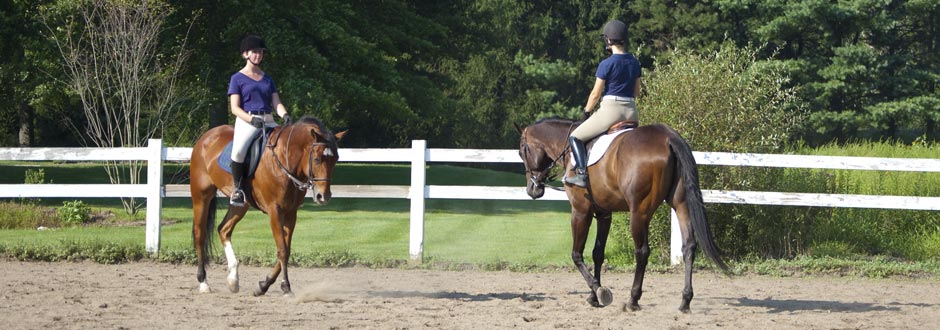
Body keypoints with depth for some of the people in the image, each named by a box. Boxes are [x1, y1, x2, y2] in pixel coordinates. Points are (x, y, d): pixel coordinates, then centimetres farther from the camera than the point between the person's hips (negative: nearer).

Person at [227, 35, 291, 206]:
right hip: (246, 122, -5)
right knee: (239, 150, -35)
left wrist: (284, 115, -11)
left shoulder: (267, 79, 21)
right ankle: (237, 188, -18)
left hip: (268, 122, 5)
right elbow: (235, 108, -2)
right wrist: (252, 119, -19)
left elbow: (276, 103, 13)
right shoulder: (237, 79, 6)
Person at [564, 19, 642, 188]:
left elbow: (596, 94, -7)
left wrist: (587, 110, 8)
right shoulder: (634, 62, 8)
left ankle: (582, 173, -10)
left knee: (575, 137, 4)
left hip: (610, 110, -6)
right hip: (632, 112, 6)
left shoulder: (606, 64, -11)